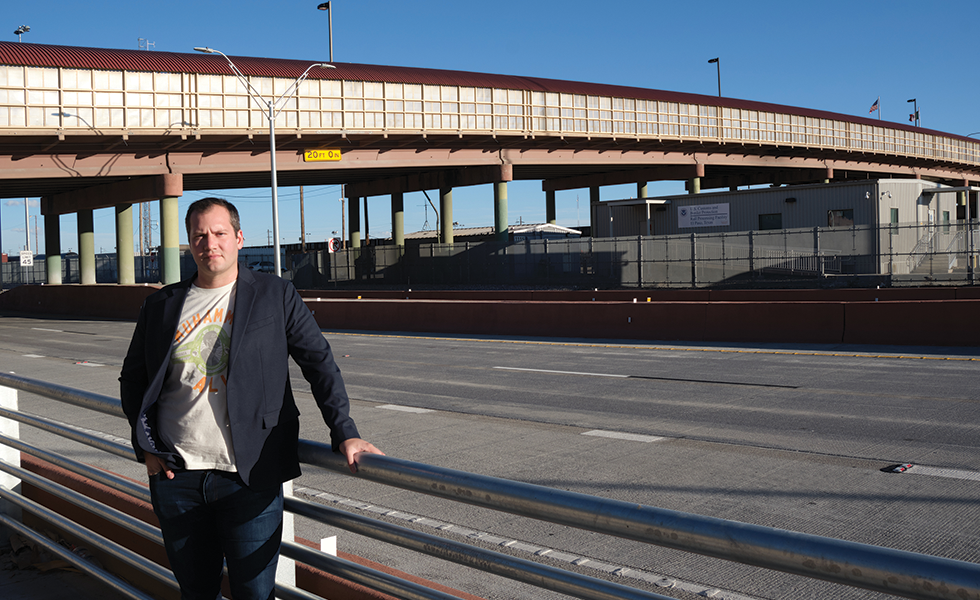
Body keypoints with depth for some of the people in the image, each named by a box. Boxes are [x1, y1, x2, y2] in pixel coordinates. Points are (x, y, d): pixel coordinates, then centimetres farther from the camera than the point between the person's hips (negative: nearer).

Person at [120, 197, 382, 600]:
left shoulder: (276, 296, 2)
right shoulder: (161, 305, 10)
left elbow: (320, 363, 1)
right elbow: (132, 378, 19)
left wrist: (344, 432, -7)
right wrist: (146, 446, 8)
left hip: (250, 477, -3)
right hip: (176, 476, 3)